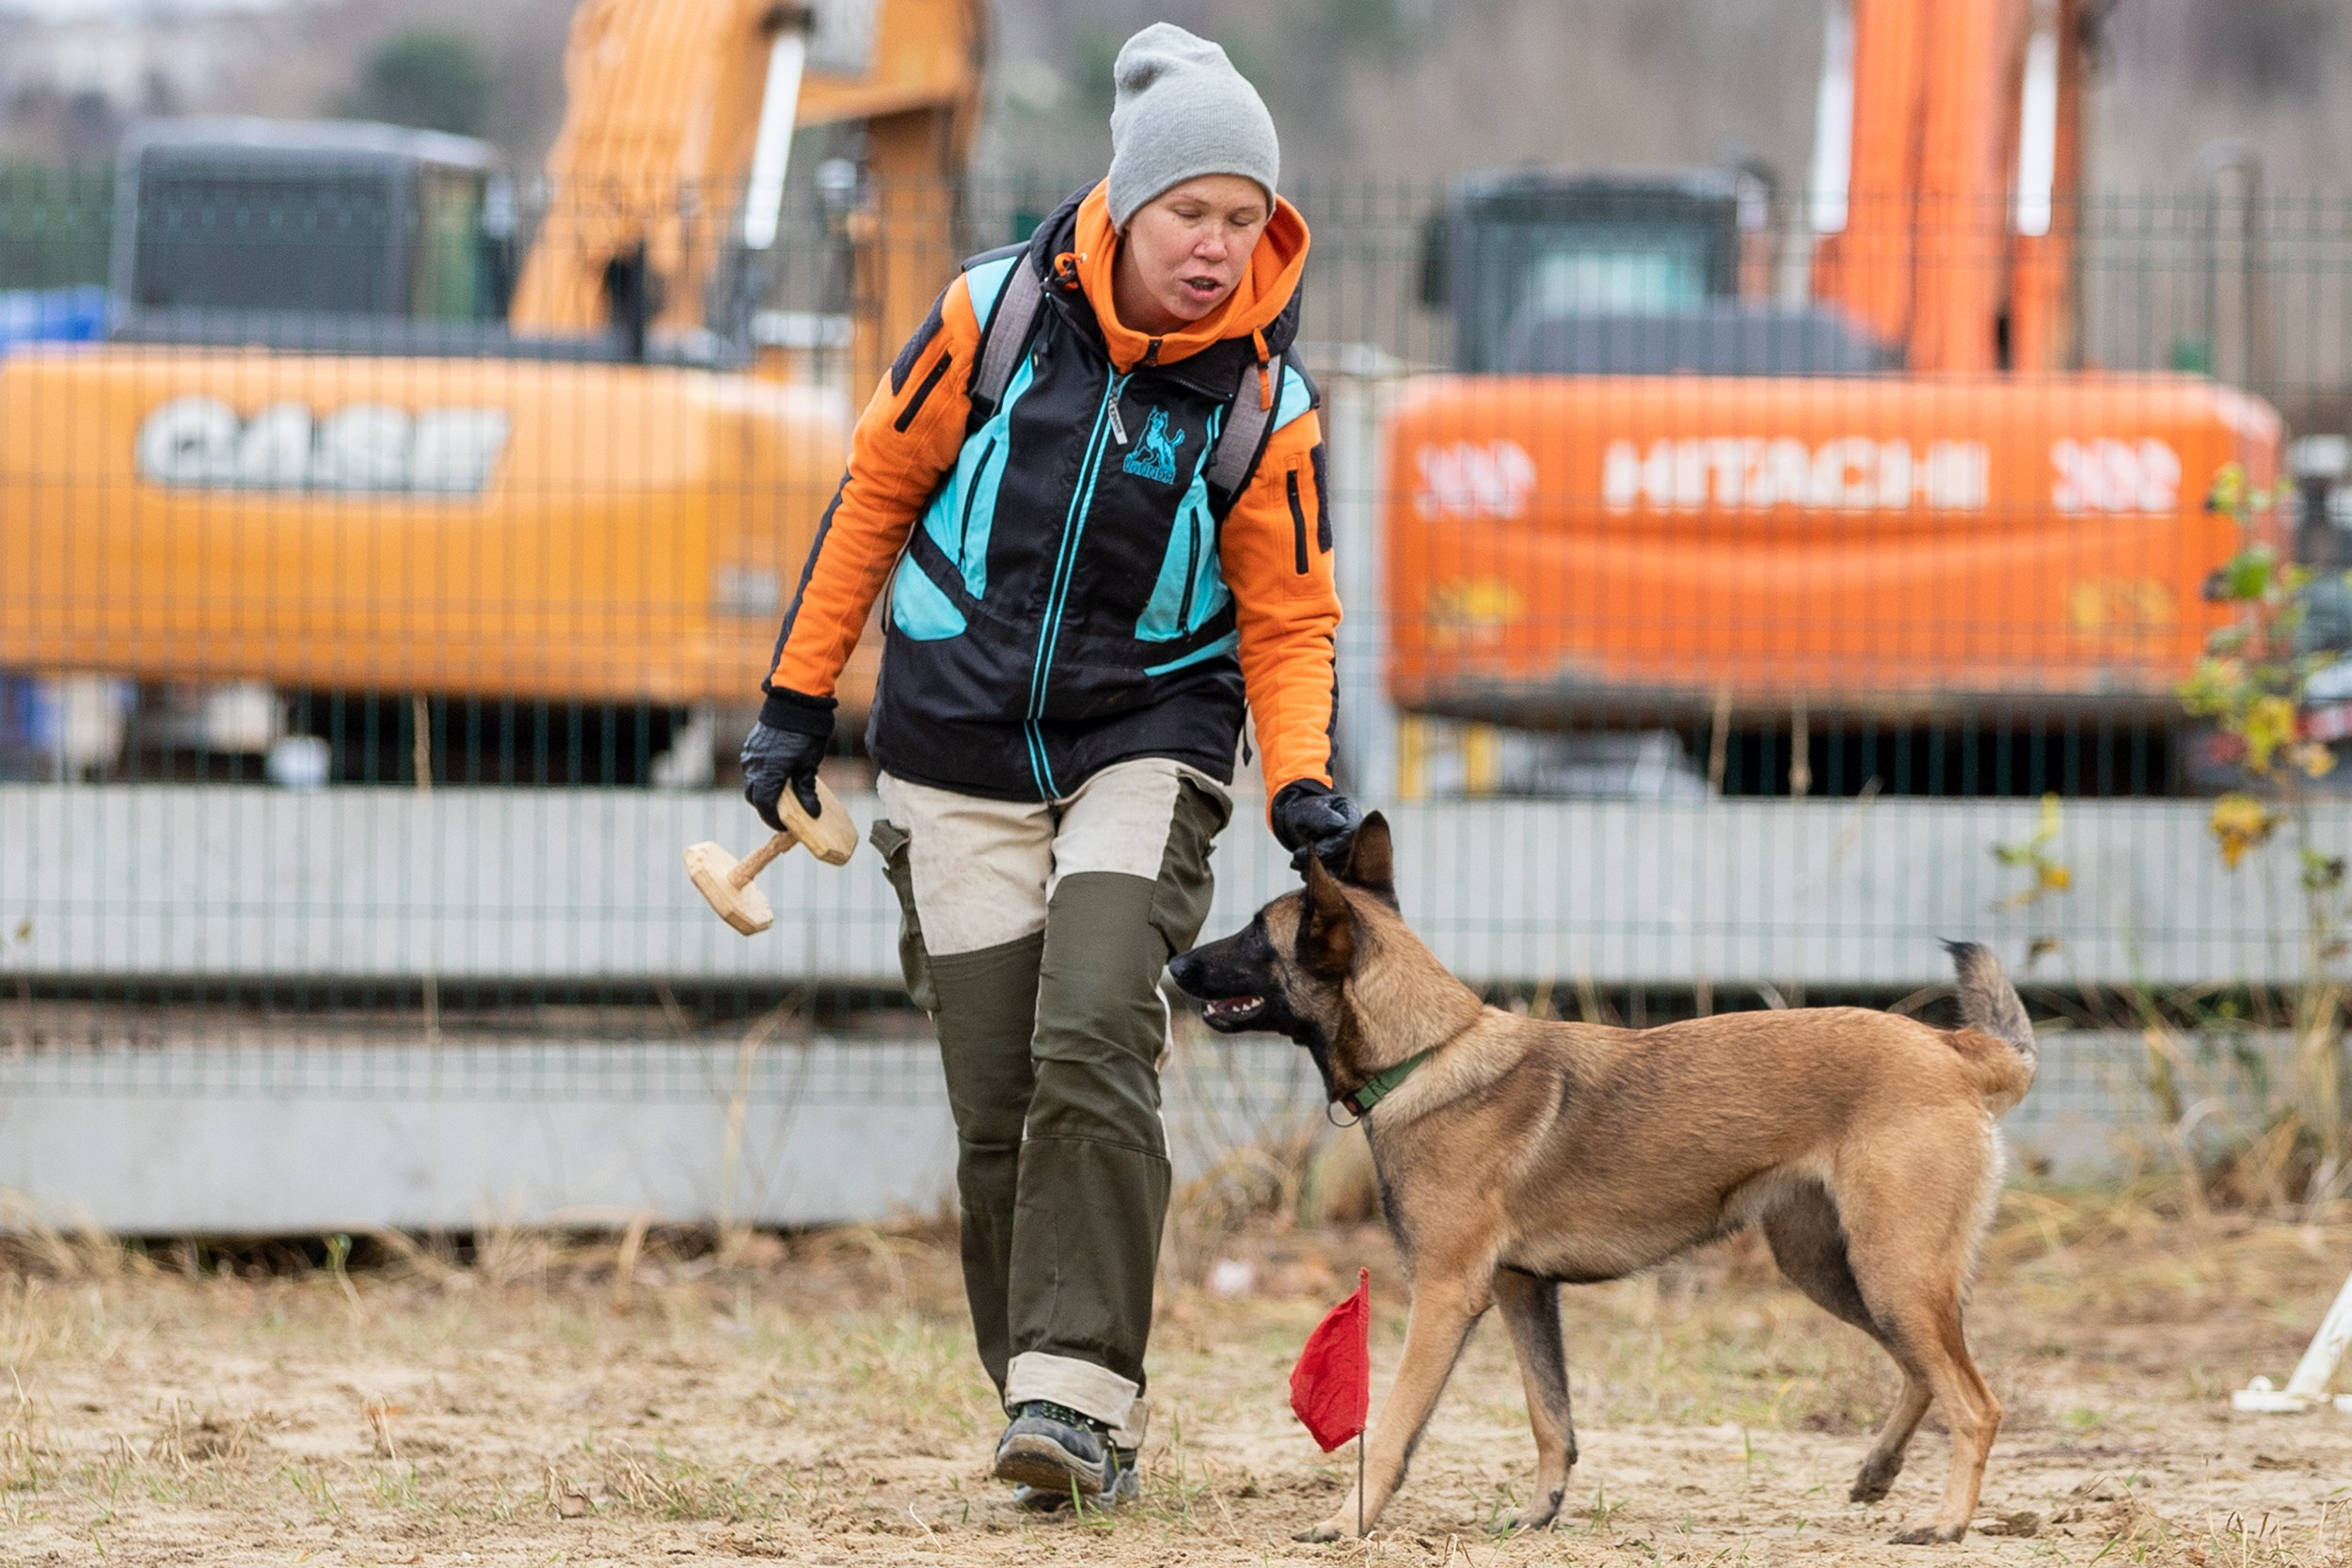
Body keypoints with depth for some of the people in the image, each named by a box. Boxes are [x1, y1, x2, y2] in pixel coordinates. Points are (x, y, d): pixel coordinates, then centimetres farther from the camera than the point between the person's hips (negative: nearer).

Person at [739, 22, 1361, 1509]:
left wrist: (1302, 782, -17)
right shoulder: (1001, 313, -8)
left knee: (1093, 1050, -23)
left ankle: (1080, 1395, -23)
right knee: (998, 1117, 1)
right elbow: (878, 490, 4)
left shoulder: (1263, 399, -9)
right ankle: (1071, 1428, 12)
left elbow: (1289, 619, 0)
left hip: (1143, 751, -2)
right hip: (959, 760, 2)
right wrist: (799, 696, 6)